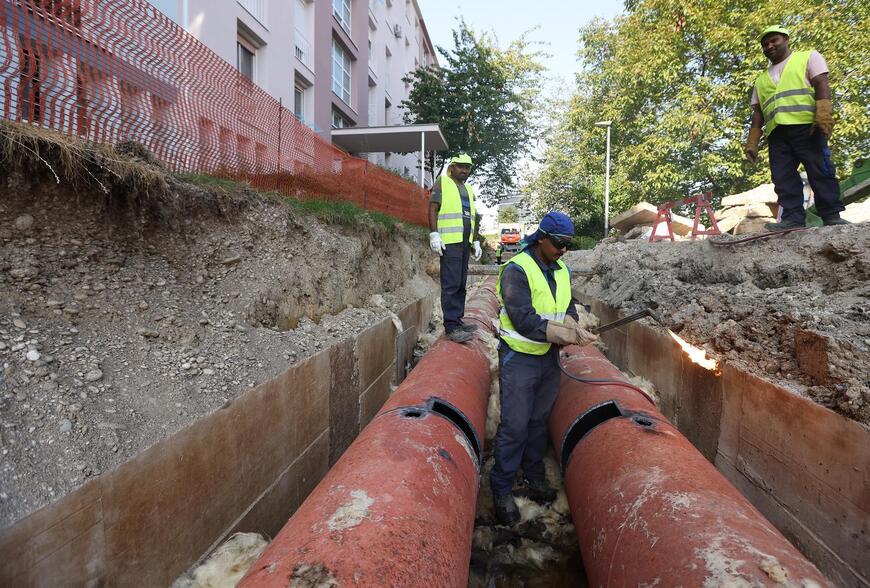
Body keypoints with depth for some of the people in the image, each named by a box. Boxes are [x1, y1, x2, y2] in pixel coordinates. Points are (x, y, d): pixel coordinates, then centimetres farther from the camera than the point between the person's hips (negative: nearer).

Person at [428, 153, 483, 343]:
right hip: (449, 241, -7)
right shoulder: (442, 182, 3)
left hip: (465, 242, 7)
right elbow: (432, 209, -6)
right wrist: (434, 234, -16)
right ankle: (451, 327, -9)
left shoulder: (469, 190, 23)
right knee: (451, 284, -10)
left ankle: (458, 320, 15)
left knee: (461, 284, 8)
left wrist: (476, 242, 19)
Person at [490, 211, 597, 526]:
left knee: (539, 421, 18)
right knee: (514, 426, -2)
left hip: (550, 359, 7)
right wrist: (567, 335, -25)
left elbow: (568, 309, 8)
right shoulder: (516, 270, -17)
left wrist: (574, 326, -15)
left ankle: (535, 478, 36)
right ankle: (502, 490, 14)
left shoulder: (562, 271, 8)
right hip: (519, 360, -7)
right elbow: (523, 319, -24)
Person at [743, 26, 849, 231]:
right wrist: (752, 142, 11)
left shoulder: (808, 57, 18)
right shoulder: (761, 80, 29)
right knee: (783, 178, -8)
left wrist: (823, 114, -15)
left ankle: (832, 216, -10)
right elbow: (757, 112, 23)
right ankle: (793, 218, -12)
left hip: (806, 126, -4)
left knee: (820, 171, -10)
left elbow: (821, 84, 3)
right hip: (776, 133, 4)